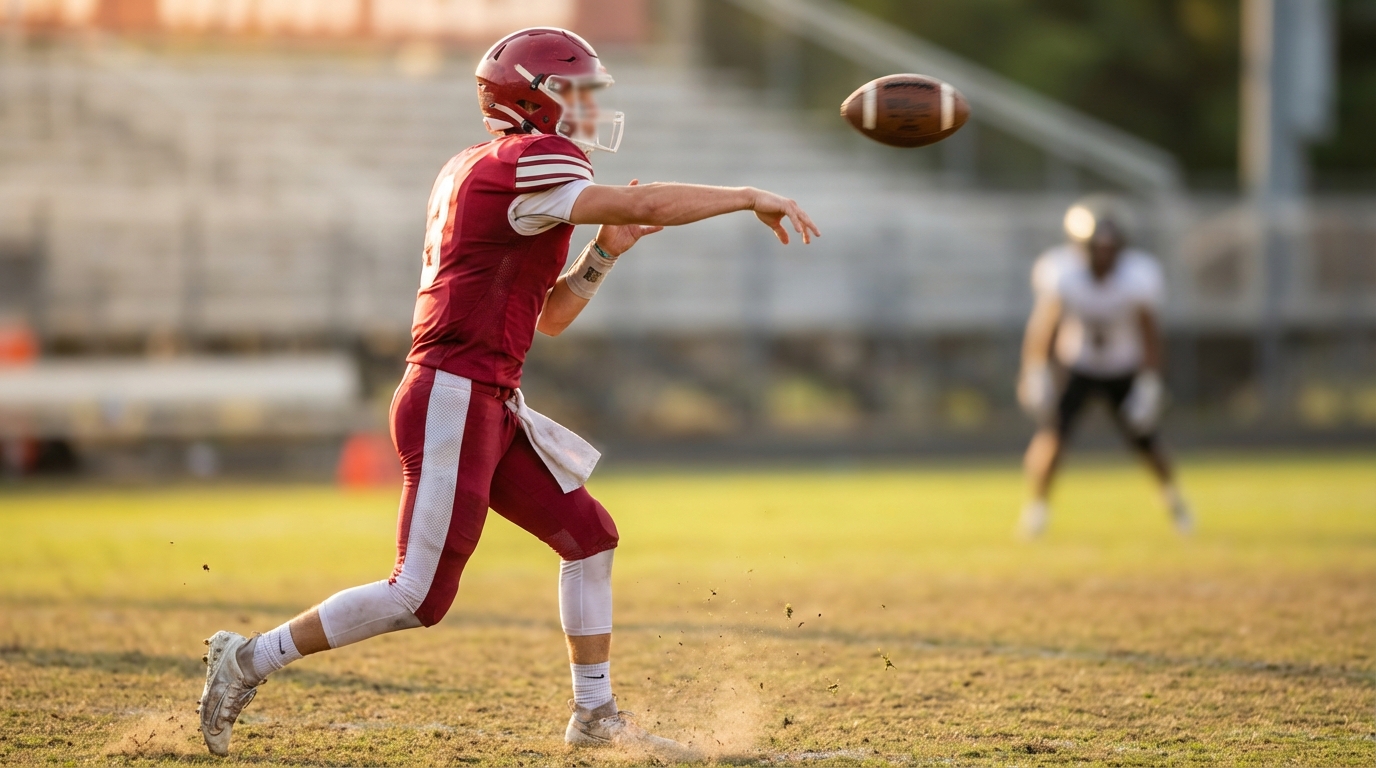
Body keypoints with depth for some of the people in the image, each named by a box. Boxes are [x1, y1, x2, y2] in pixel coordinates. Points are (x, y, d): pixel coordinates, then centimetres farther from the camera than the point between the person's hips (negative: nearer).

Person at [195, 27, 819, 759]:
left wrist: (605, 251, 9)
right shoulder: (531, 162, -11)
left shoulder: (475, 172, 18)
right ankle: (251, 659, 2)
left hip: (490, 406, 10)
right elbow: (645, 204, -23)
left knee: (588, 534, 12)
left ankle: (595, 714, 17)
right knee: (419, 597, -7)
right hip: (453, 400, -10)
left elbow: (548, 318, 22)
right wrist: (750, 197, -13)